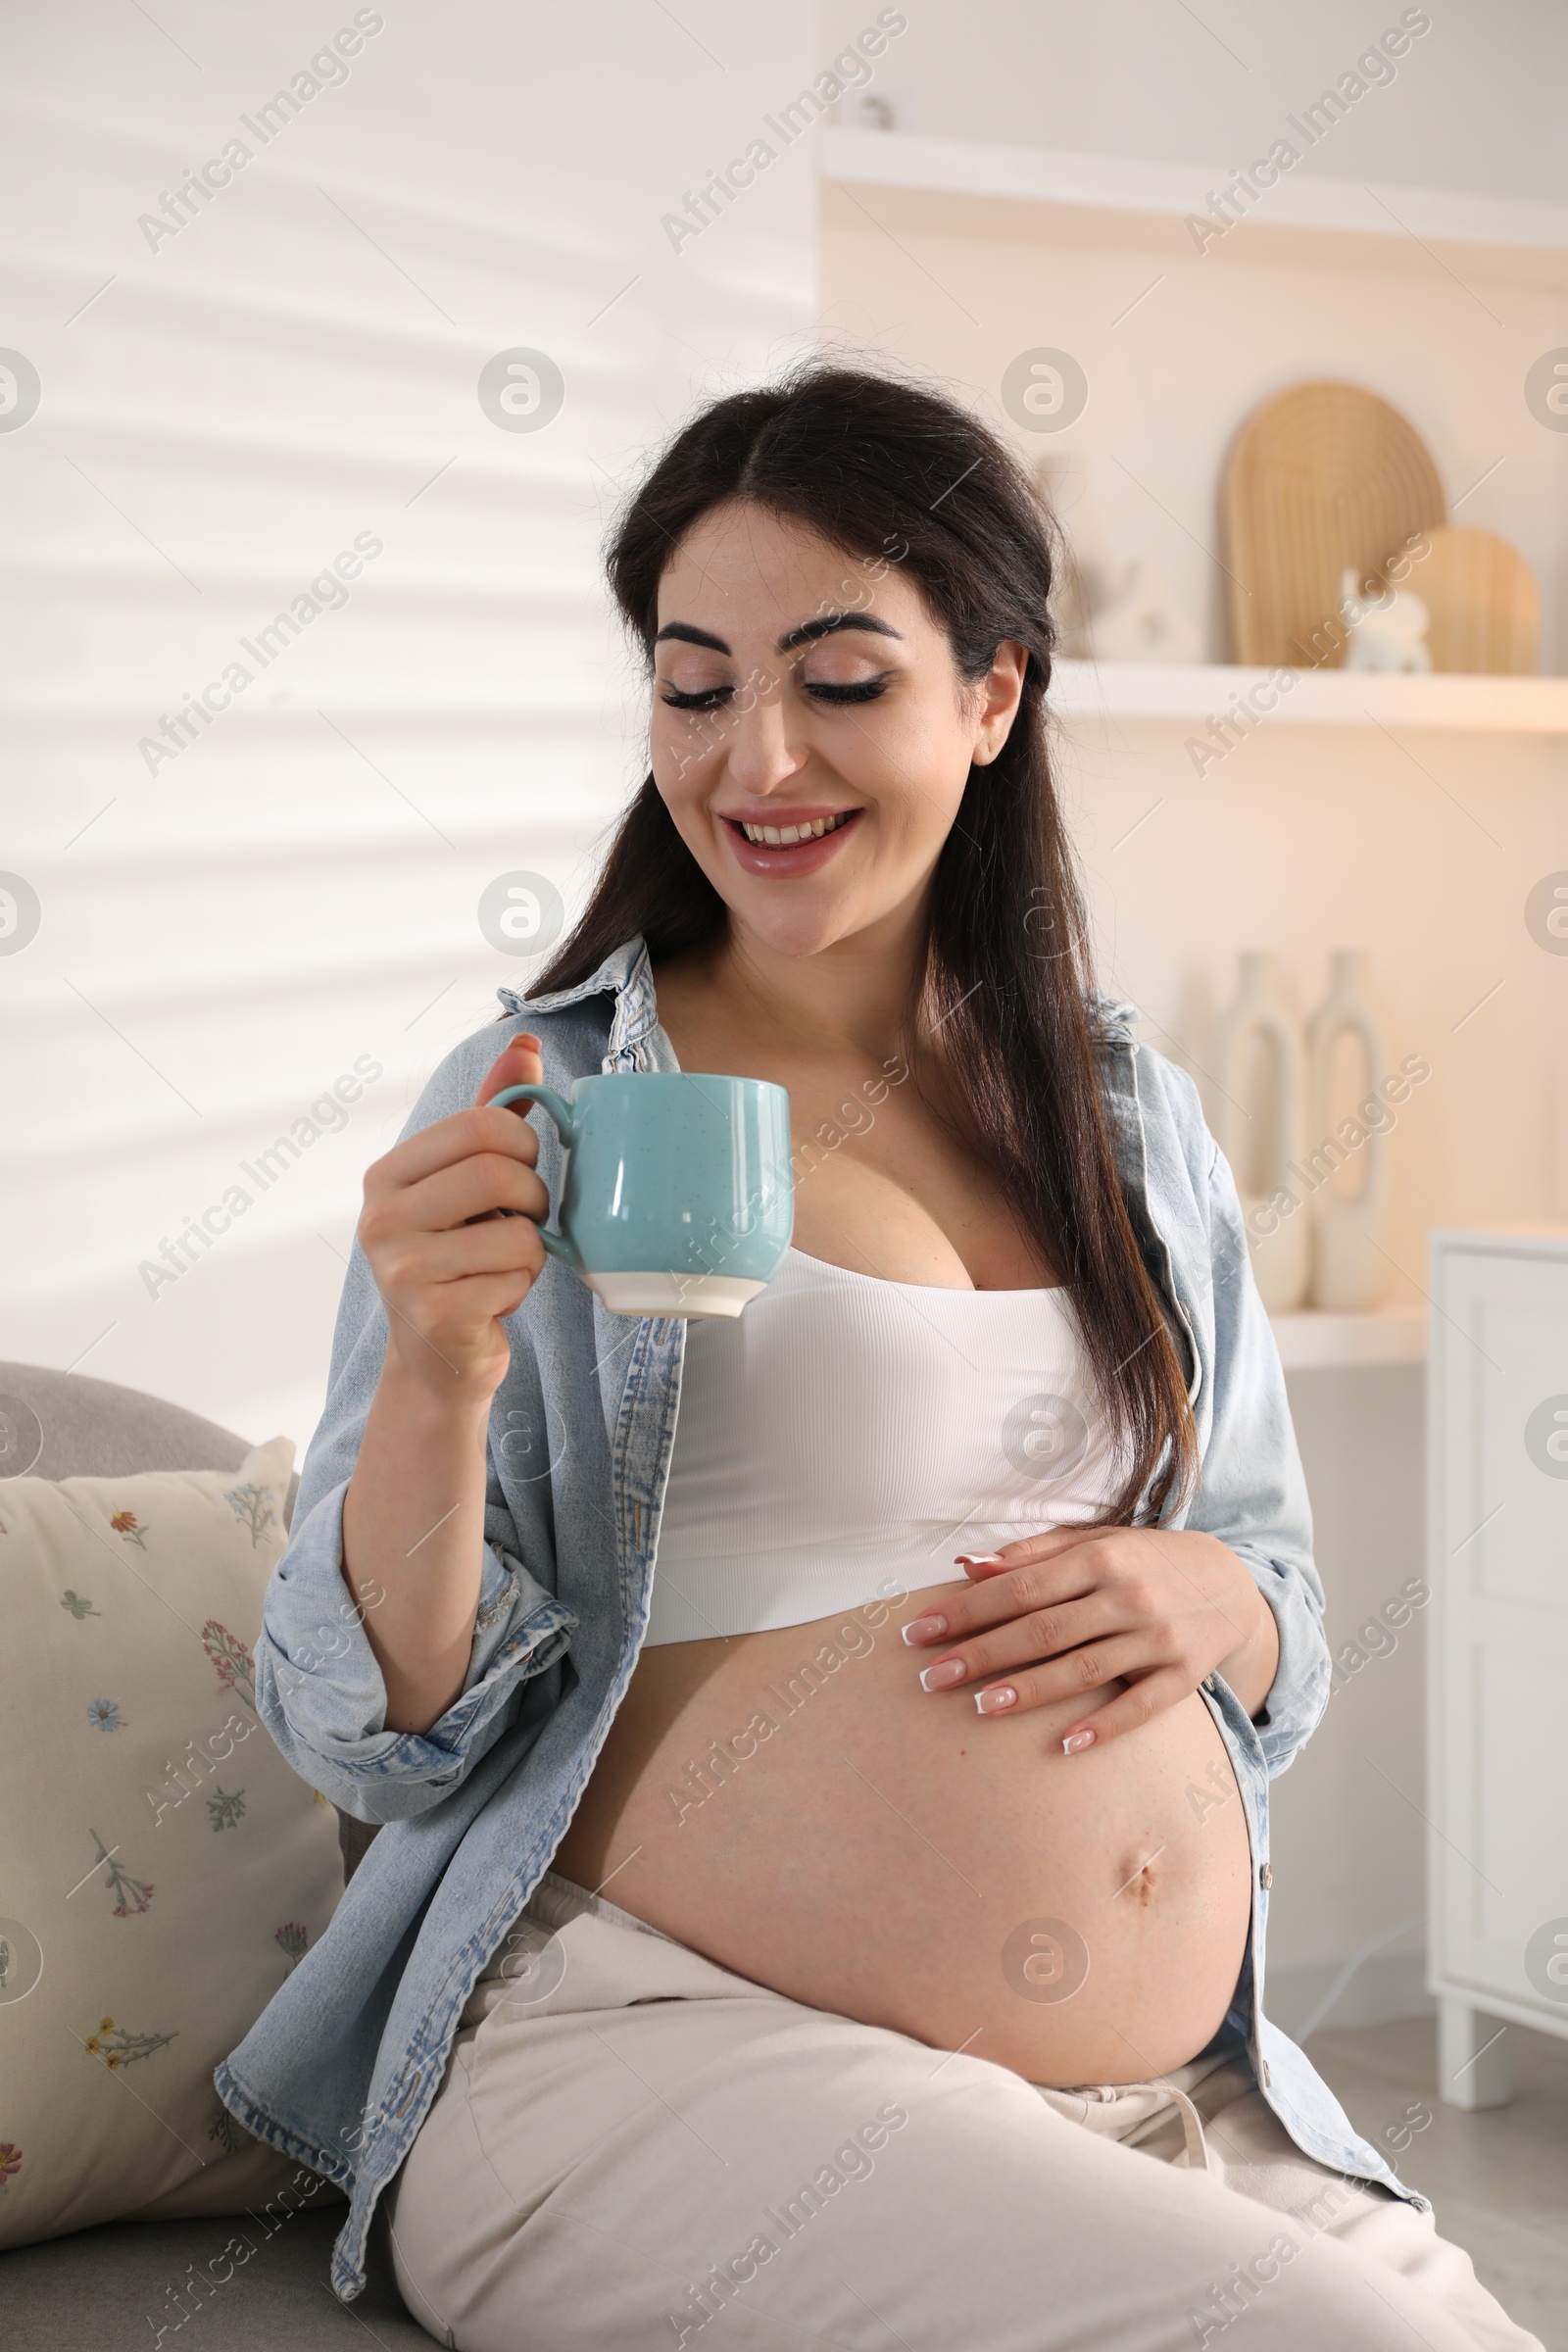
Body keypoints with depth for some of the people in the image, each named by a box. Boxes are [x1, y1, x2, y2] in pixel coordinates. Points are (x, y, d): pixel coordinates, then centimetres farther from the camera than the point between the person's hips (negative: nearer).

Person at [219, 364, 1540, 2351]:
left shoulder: (1132, 1120, 12)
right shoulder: (545, 1108, -1)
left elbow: (1280, 1621, 20)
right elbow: (372, 1737, -3)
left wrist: (1217, 1600, -4)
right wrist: (436, 1382, -21)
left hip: (1183, 2099, 5)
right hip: (661, 2055, -5)